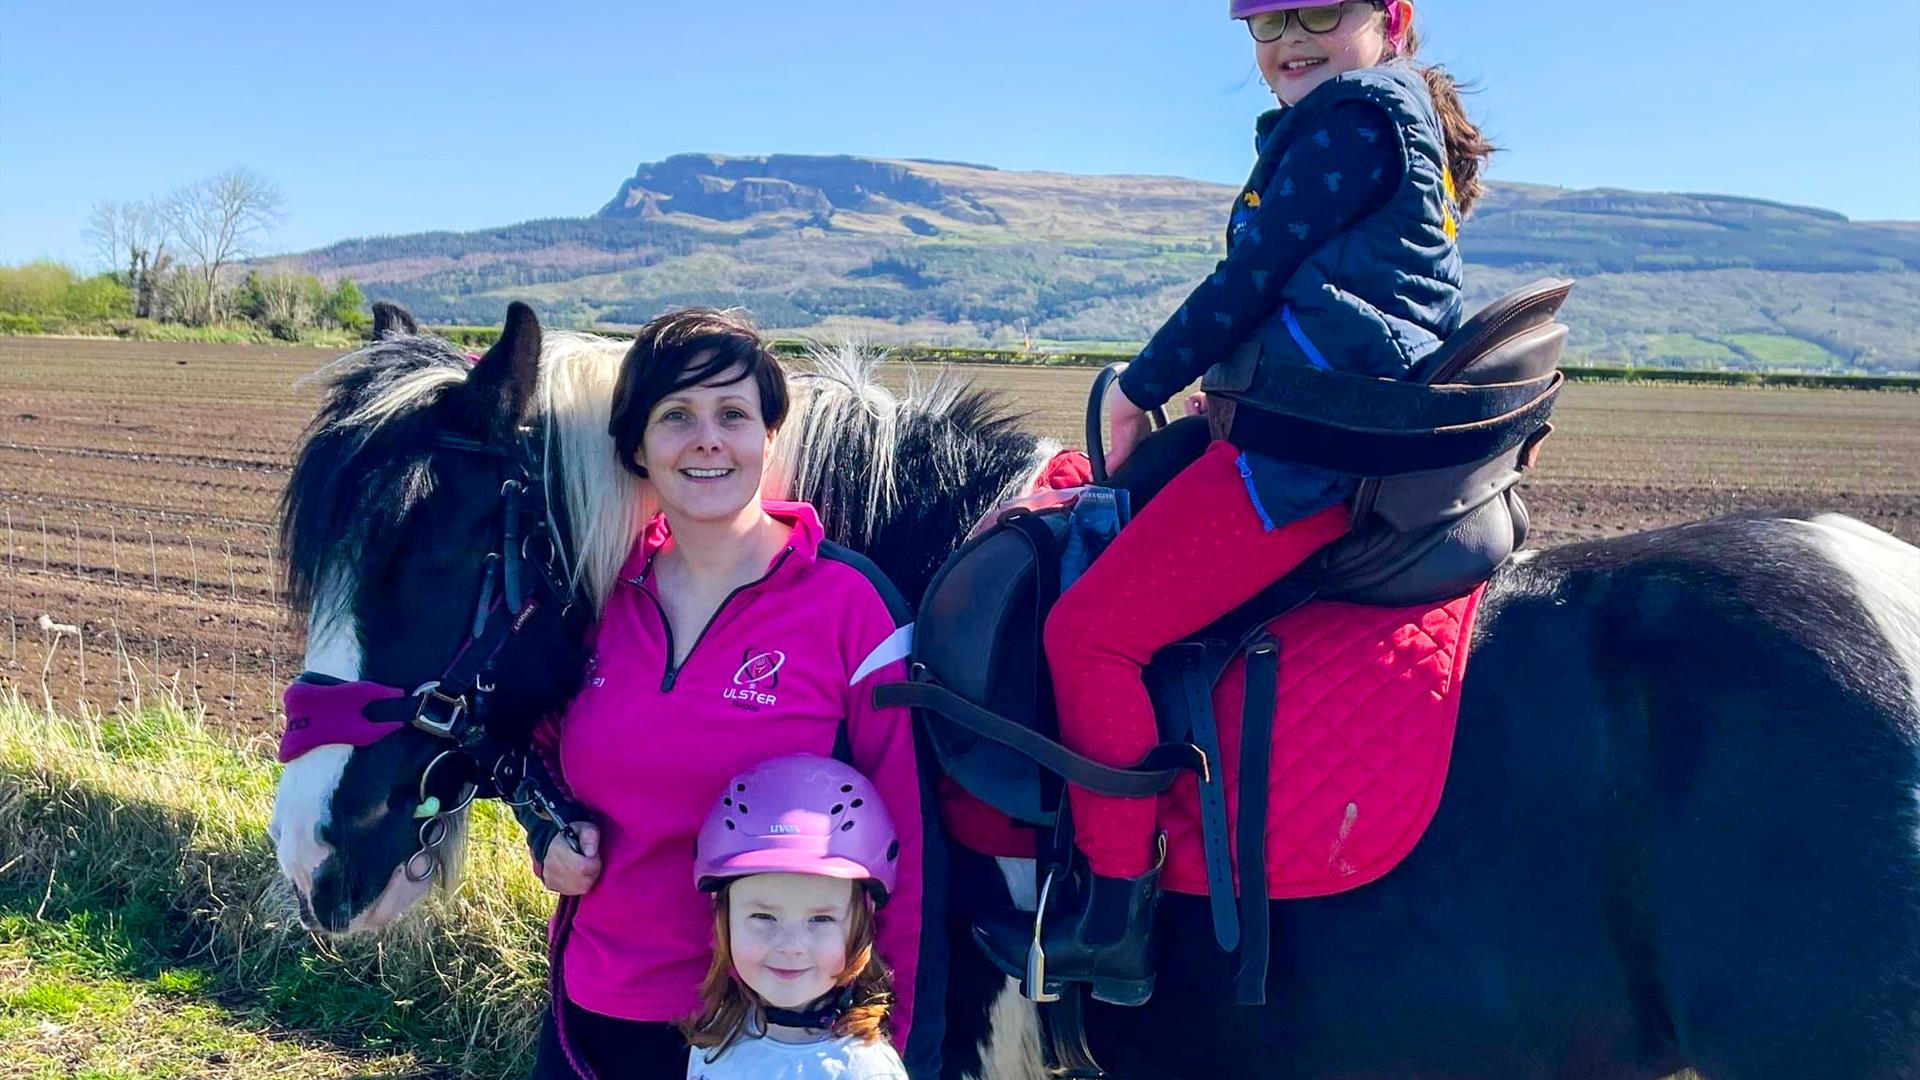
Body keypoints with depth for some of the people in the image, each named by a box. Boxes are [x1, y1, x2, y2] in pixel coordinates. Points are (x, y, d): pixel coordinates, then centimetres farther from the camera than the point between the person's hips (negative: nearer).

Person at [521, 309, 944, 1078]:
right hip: (594, 1014, 4)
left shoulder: (851, 602, -13)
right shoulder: (598, 596, -1)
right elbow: (543, 749, 17)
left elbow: (908, 845, -11)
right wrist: (550, 834, -4)